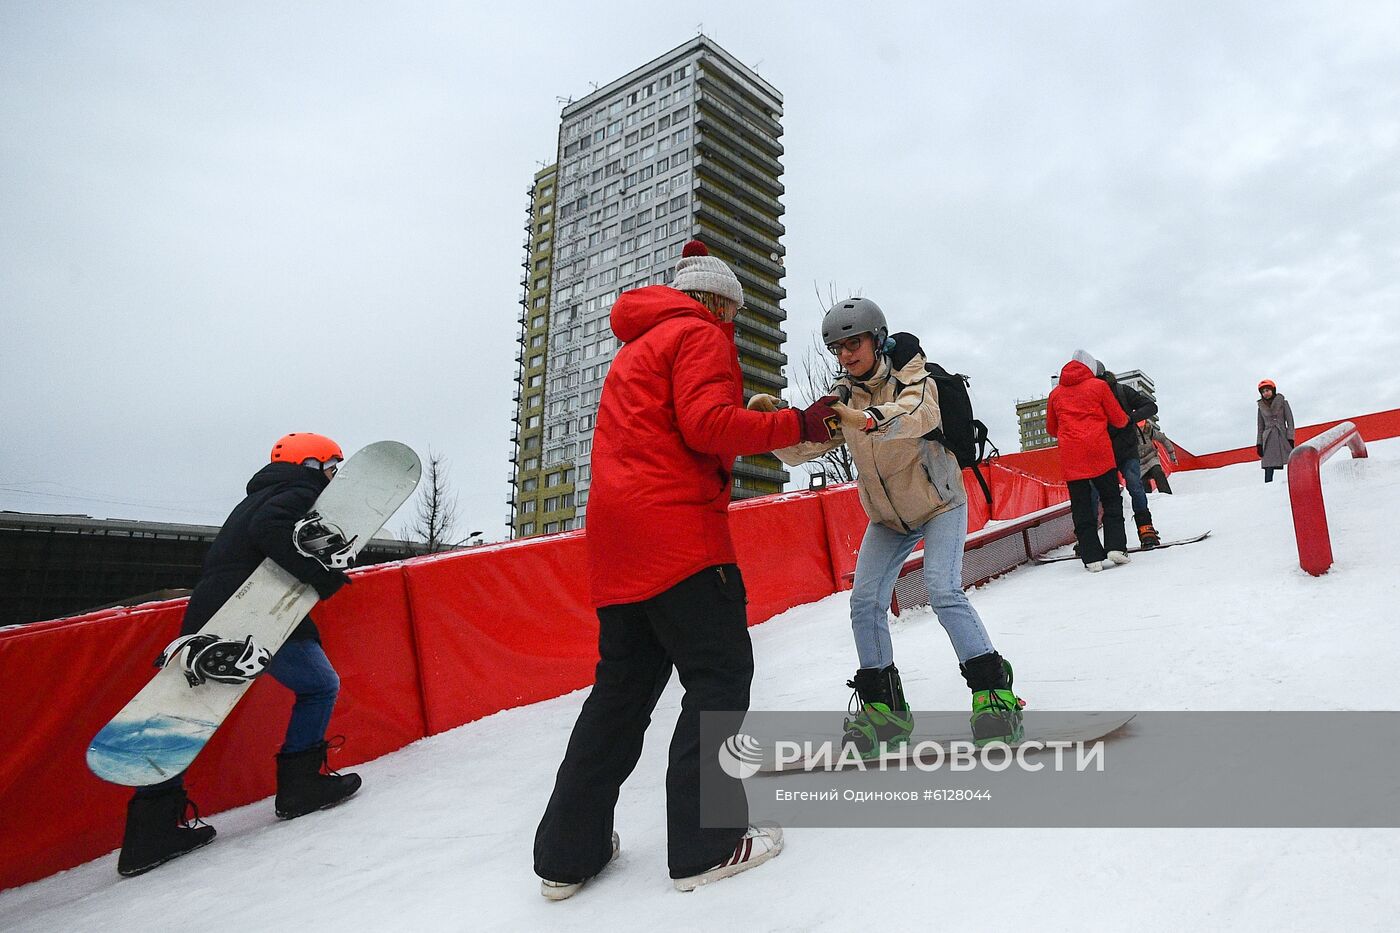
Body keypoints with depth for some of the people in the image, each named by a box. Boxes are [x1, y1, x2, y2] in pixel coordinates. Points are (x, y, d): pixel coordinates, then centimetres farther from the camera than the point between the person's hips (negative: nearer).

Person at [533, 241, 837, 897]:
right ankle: (705, 844, 2)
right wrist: (795, 425, -7)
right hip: (677, 530, -9)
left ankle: (568, 852, 16)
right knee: (720, 675, -1)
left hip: (618, 544, 9)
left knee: (624, 684, 12)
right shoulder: (700, 335, 0)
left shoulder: (637, 347, 29)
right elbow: (707, 424, -15)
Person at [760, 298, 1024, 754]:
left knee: (943, 591, -23)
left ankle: (994, 692, -7)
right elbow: (800, 450, -11)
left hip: (939, 504, -5)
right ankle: (885, 707, 6)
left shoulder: (910, 378, -20)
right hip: (887, 517, 5)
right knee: (865, 602, -5)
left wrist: (868, 419, -63)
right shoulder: (842, 397, -6)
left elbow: (922, 414, -44)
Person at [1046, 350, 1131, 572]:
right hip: (1100, 453, -2)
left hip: (1070, 458, 2)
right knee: (1111, 500, 11)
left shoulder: (1055, 393, 13)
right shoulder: (1098, 385, 5)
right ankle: (1115, 547, 0)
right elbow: (1119, 419, 8)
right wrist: (1126, 419, 30)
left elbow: (1051, 429, 20)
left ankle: (1092, 556, -2)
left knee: (1082, 507, 3)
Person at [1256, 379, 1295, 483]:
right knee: (1268, 471, -6)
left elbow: (1290, 422, 3)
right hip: (1268, 440, 1)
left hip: (1283, 438, -1)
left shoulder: (1283, 402, 6)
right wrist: (1259, 444, 6)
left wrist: (1290, 439, -7)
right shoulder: (1261, 407, 12)